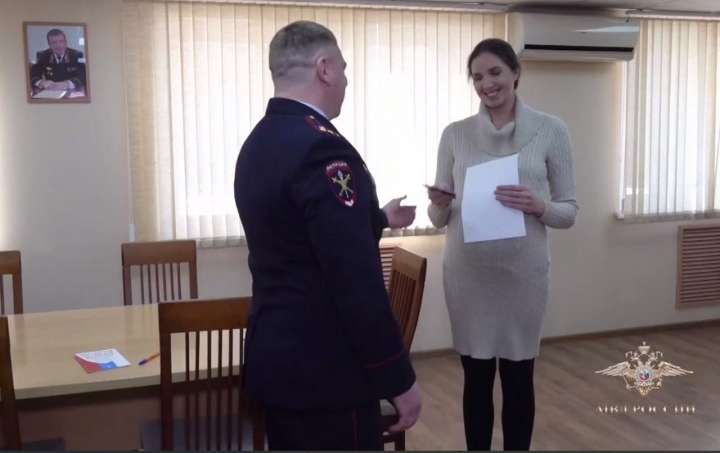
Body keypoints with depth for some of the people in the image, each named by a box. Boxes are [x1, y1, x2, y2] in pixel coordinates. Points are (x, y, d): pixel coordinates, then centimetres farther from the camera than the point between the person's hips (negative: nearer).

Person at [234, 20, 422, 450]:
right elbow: (357, 282, -25)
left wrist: (379, 218, 32)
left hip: (275, 359, 9)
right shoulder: (321, 147, -23)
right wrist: (399, 379, -15)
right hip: (323, 371, -9)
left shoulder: (258, 143, 6)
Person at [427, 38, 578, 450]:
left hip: (523, 271, -1)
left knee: (518, 378, 11)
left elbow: (570, 211, 1)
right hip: (467, 271, 1)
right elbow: (439, 219, 6)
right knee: (476, 378, 12)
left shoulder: (551, 130, -2)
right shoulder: (455, 134, 3)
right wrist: (440, 205, -17)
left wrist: (538, 206, -20)